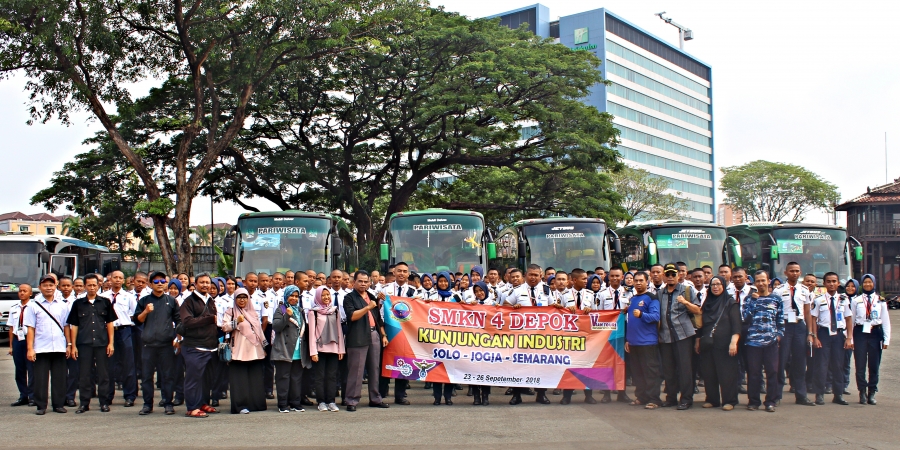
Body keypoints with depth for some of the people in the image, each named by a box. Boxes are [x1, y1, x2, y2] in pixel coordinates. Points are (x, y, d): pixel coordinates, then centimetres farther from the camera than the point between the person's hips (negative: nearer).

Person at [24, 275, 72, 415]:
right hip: (41, 349, -2)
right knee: (41, 378, 2)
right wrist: (30, 349, -5)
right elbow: (30, 328, 0)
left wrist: (69, 344, 6)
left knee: (59, 378, 5)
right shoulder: (33, 306, 3)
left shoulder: (62, 306, 10)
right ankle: (41, 406, 10)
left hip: (59, 348, 2)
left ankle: (58, 404, 14)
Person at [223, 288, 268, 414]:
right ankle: (241, 406, -4)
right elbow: (224, 327, -9)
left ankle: (257, 404, 11)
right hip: (239, 352, -4)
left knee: (256, 380, 4)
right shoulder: (231, 312, 4)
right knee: (240, 380, -6)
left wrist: (264, 347, 20)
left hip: (255, 351, 5)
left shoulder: (253, 313, 18)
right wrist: (236, 322, -23)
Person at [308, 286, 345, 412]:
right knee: (320, 376, 1)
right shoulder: (313, 312, 0)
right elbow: (312, 332, -4)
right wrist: (313, 351, -9)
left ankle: (331, 401, 6)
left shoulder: (335, 311, 12)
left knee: (332, 375, 2)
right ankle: (321, 402, 7)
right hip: (320, 348, -3)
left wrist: (341, 349, 6)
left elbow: (339, 330, 11)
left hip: (333, 348, 3)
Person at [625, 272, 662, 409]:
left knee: (650, 371, -5)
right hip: (633, 342, 7)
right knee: (637, 372, 10)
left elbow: (655, 316, -18)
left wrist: (641, 314, -34)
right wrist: (627, 339, 18)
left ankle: (653, 399, -3)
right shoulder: (632, 299, 18)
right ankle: (641, 396, 18)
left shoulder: (651, 298, -4)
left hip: (648, 342, -7)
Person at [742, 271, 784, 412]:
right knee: (753, 372, 1)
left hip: (771, 341, 0)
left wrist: (779, 334, -2)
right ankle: (753, 401, 10)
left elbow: (781, 319, 10)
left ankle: (770, 402, 7)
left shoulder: (776, 298, 10)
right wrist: (753, 301, -6)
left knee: (772, 371, 0)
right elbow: (745, 318, -2)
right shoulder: (750, 298, 9)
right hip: (753, 341, 0)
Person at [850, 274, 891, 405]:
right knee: (860, 365, -1)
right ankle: (862, 393, 10)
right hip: (860, 332, -1)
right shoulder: (856, 301, 5)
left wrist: (886, 339, 1)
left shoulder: (881, 301, 7)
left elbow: (886, 321, 7)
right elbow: (851, 320, 5)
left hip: (875, 333, 1)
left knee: (874, 366, 5)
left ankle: (871, 394, 14)